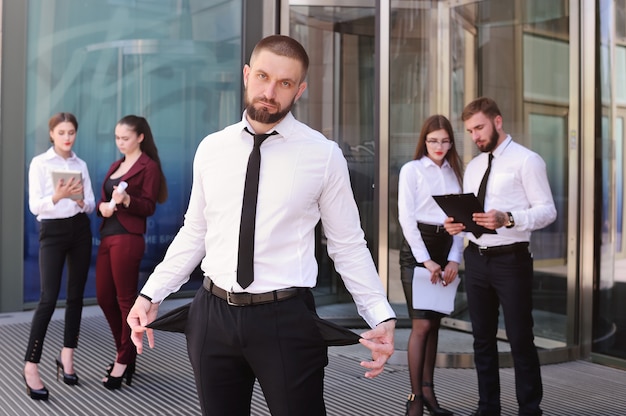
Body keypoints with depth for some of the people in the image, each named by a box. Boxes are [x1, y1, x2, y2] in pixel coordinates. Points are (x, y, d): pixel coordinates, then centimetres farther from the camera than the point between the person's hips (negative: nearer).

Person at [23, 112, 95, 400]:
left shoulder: (81, 165, 10)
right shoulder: (39, 163, -2)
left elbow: (90, 205, 7)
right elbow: (34, 206, -9)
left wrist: (81, 200, -15)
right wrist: (57, 196, -27)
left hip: (80, 230, 5)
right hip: (52, 231, -4)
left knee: (76, 295, 7)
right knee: (48, 298, -10)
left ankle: (67, 356, 19)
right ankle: (31, 366, -3)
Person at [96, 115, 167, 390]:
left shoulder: (149, 166, -5)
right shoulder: (115, 165, 18)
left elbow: (149, 207, -10)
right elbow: (103, 198, 18)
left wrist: (126, 200, -27)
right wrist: (102, 206, -5)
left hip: (127, 239, -8)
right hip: (107, 236, 8)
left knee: (125, 298, 0)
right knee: (104, 297, 11)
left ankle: (125, 360, 12)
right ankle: (125, 351, 27)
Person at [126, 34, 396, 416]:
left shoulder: (323, 155, -5)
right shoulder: (211, 149, 4)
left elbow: (348, 245, -2)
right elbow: (194, 233, 11)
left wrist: (383, 316, -10)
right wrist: (151, 294, 6)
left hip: (286, 319, -3)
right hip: (213, 315, 3)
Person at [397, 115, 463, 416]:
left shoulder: (454, 173, 13)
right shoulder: (411, 170, -2)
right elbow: (406, 217, -8)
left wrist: (454, 258, -3)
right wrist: (426, 260, -14)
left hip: (445, 248, 5)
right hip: (416, 247, -5)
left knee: (434, 323, 8)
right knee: (422, 324, -8)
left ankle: (428, 392, 17)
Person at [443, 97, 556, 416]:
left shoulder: (527, 160, -6)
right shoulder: (472, 167, 15)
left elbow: (547, 211, -12)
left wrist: (508, 219, -28)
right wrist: (456, 224, -7)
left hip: (511, 259, -6)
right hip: (476, 259, 7)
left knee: (520, 339, 0)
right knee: (482, 338, 13)